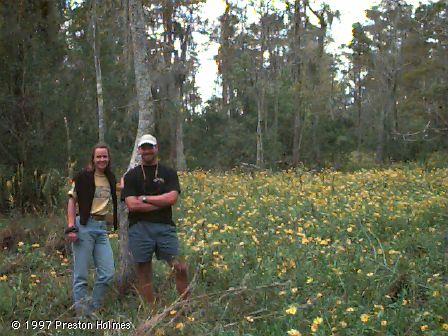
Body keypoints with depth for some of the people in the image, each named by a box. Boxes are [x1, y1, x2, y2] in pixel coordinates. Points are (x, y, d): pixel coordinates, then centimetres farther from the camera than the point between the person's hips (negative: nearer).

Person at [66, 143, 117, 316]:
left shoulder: (110, 178, 14)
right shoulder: (84, 176, -3)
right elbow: (72, 201, -5)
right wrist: (71, 228, -13)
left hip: (102, 228, 6)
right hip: (84, 226, -6)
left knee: (107, 273, 3)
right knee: (81, 275, -2)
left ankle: (93, 311, 18)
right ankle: (82, 316, 8)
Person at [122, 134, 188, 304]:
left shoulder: (169, 173, 10)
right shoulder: (131, 176, 8)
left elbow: (172, 198, -6)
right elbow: (132, 205, -5)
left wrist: (144, 198, -5)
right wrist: (161, 202, -6)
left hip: (165, 227, 0)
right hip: (140, 228, 0)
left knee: (180, 268, -5)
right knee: (144, 272, 3)